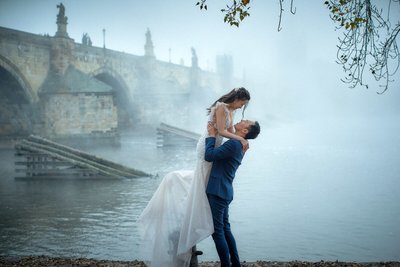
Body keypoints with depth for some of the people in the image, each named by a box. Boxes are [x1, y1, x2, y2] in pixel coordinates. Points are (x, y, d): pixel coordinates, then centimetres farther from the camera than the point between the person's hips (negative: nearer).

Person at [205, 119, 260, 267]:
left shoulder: (234, 143, -19)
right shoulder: (239, 145, 12)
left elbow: (209, 156, -19)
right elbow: (217, 154, 26)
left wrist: (211, 135, -7)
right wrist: (213, 135, 19)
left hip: (218, 192, -10)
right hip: (224, 192, 10)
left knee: (217, 231, -3)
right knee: (225, 229, 17)